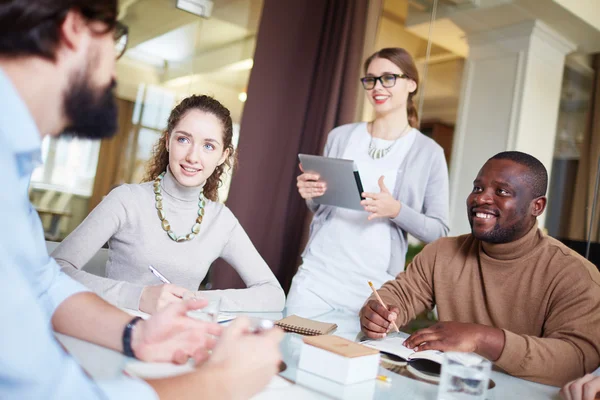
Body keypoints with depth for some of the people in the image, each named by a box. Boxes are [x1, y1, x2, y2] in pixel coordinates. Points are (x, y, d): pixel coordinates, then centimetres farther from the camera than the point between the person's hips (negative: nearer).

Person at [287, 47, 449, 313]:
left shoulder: (429, 153, -2)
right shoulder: (340, 136, 7)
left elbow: (439, 232, -2)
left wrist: (396, 211, -19)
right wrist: (310, 195, -5)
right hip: (316, 275, 3)